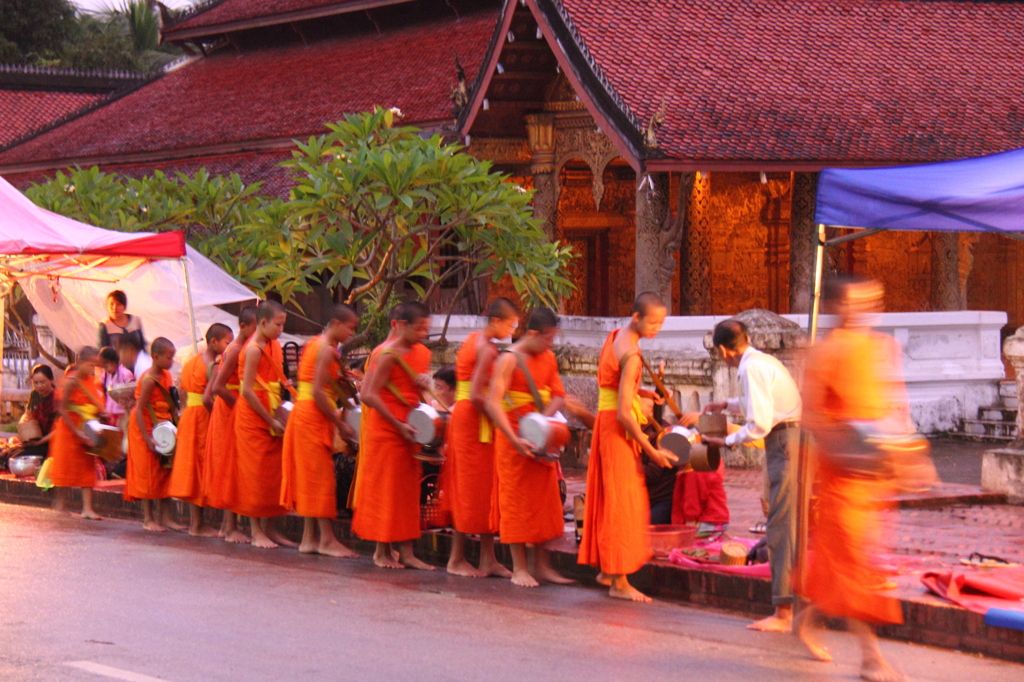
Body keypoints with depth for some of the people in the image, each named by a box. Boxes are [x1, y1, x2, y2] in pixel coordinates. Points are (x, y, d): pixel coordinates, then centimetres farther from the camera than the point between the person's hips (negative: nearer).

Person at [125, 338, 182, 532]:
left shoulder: (165, 375, 5)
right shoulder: (149, 380, -20)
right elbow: (139, 410, -22)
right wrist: (147, 438, -24)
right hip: (146, 428, -8)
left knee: (164, 471, 8)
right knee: (148, 472, -2)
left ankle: (165, 516, 13)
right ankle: (148, 519, 5)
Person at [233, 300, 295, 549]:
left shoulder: (272, 346, 11)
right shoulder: (254, 349, -15)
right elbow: (247, 391, -18)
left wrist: (284, 384, -1)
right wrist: (271, 421, -16)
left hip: (270, 415, 8)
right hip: (254, 418, -8)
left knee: (273, 472, 8)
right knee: (256, 473, -4)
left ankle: (269, 528, 14)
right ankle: (256, 531, 1)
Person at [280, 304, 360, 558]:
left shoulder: (315, 344, 16)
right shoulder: (327, 350, -14)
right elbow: (318, 392, -20)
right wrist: (340, 424, -16)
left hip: (303, 413, 10)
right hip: (314, 416, -10)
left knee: (309, 478, 10)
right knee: (321, 475, -7)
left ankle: (309, 538, 13)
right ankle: (327, 539, -6)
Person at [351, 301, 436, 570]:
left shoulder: (422, 353, 11)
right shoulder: (388, 354, -14)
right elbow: (369, 395, -19)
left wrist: (424, 384, -2)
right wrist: (398, 425, -18)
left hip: (407, 430, 8)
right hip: (385, 429, -8)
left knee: (408, 490, 6)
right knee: (385, 489, -1)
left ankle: (406, 553, 8)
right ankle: (382, 551, 8)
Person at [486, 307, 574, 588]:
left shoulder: (548, 358, 9)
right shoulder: (509, 359, -14)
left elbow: (558, 394, 8)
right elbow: (493, 403, -20)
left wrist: (543, 419, -13)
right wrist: (515, 441, -28)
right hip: (514, 438, -7)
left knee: (545, 499, 8)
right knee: (517, 500, -2)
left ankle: (542, 565, 15)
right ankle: (519, 568, 3)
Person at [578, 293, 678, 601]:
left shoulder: (616, 336, 7)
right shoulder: (631, 355, -21)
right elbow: (624, 413, -24)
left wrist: (637, 391, 11)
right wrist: (651, 451, -18)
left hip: (605, 418, 10)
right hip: (618, 426, -10)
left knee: (610, 498, 16)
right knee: (622, 501, -6)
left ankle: (607, 570, 24)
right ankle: (619, 582, -3)